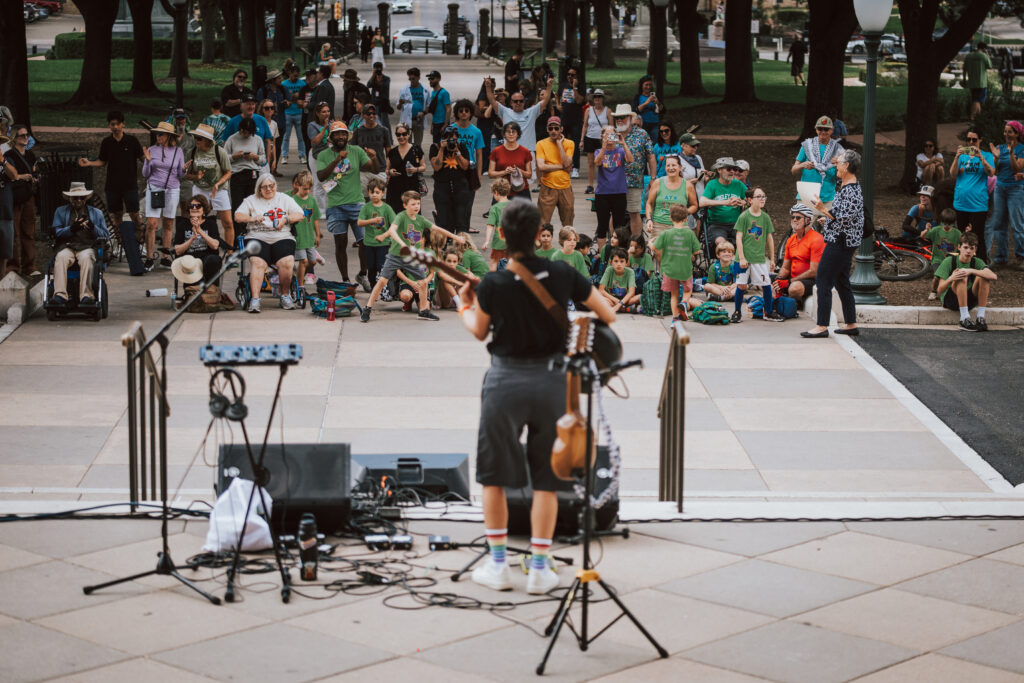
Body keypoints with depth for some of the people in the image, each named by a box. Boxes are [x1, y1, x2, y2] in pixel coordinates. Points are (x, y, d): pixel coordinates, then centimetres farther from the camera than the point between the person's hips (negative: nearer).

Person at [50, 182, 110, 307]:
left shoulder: (96, 213, 23)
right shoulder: (61, 211, 21)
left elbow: (106, 235, 16)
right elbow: (56, 232, 8)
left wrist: (93, 228, -4)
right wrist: (71, 229, -10)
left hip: (87, 247, 0)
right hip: (67, 246, 0)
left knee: (86, 258, -37)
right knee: (61, 258, -35)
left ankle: (86, 295, -45)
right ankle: (60, 295, -45)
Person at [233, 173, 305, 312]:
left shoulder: (284, 199, 18)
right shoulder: (251, 200, 17)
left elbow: (300, 215, 11)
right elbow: (237, 217, 8)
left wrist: (285, 219, -6)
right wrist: (252, 218, -9)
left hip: (282, 238, 0)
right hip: (257, 238, 0)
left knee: (287, 263, -28)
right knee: (258, 263, -30)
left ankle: (285, 295, -8)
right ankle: (255, 299, -33)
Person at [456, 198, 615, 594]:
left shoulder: (492, 285, -12)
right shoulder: (563, 274, -7)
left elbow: (479, 331, 6)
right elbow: (608, 315, 2)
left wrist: (465, 307, 26)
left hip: (505, 381, -2)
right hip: (552, 379, 2)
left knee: (493, 474, 13)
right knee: (546, 479, 10)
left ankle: (497, 565, 15)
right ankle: (540, 569, 8)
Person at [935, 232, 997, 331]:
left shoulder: (977, 262, -2)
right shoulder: (949, 261, -9)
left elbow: (994, 276, -23)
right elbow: (940, 291, -14)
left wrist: (971, 271, -36)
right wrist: (951, 278, -36)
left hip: (969, 300, 3)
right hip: (949, 300, -3)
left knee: (984, 277, -21)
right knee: (962, 277, -30)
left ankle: (981, 318, -23)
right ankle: (964, 319, -34)